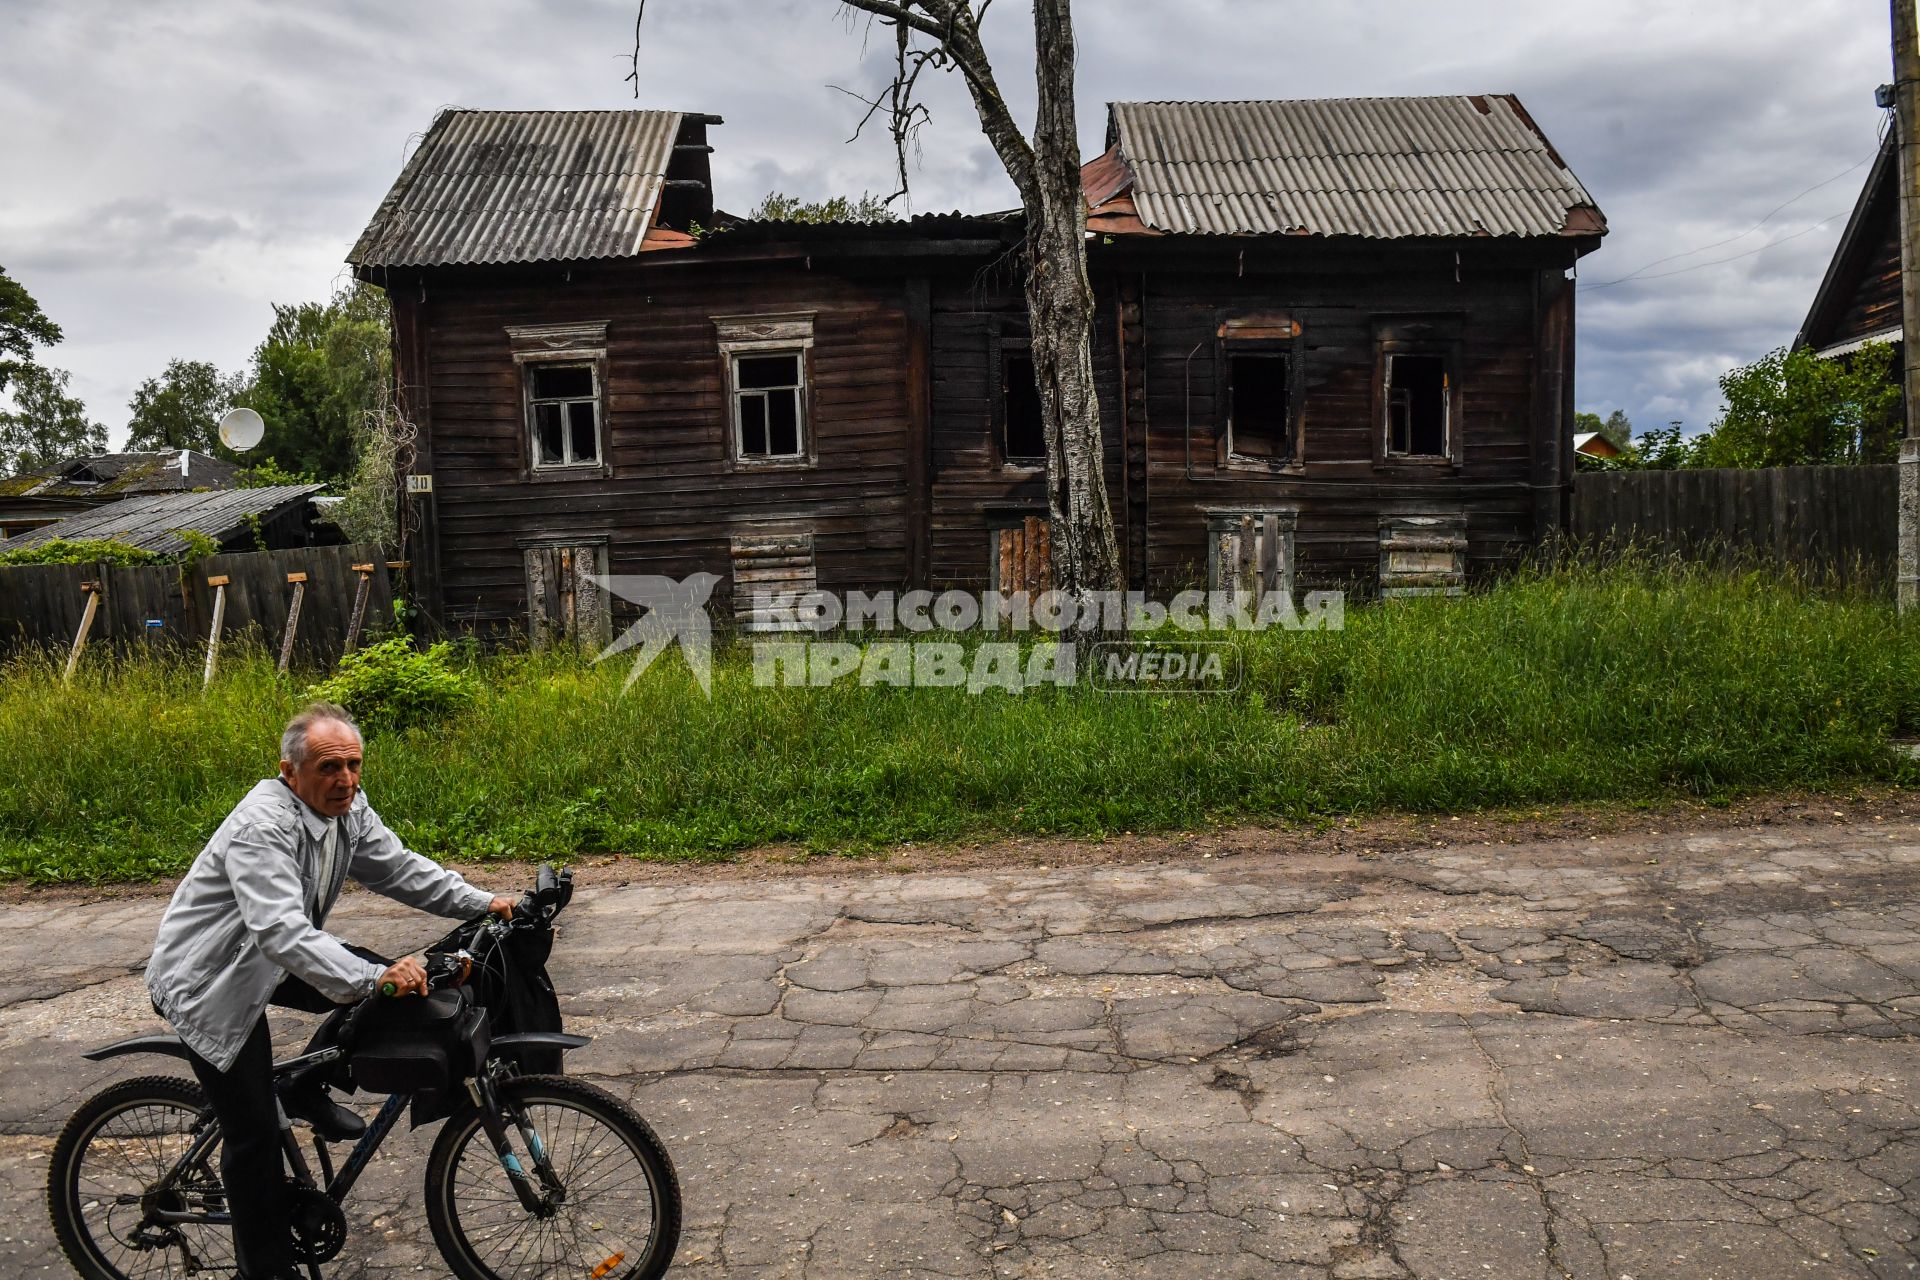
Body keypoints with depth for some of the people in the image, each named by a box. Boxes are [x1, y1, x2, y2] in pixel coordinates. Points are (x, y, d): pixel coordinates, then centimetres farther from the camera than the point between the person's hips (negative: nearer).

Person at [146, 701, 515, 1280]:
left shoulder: (348, 808, -8)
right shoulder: (262, 827, -32)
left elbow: (398, 866, -1)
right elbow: (282, 932, -43)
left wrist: (480, 903, -13)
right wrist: (375, 978, -52)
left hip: (271, 960, 8)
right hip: (207, 982, -8)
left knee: (390, 982, -4)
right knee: (254, 1135, -4)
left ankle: (307, 1091, 13)